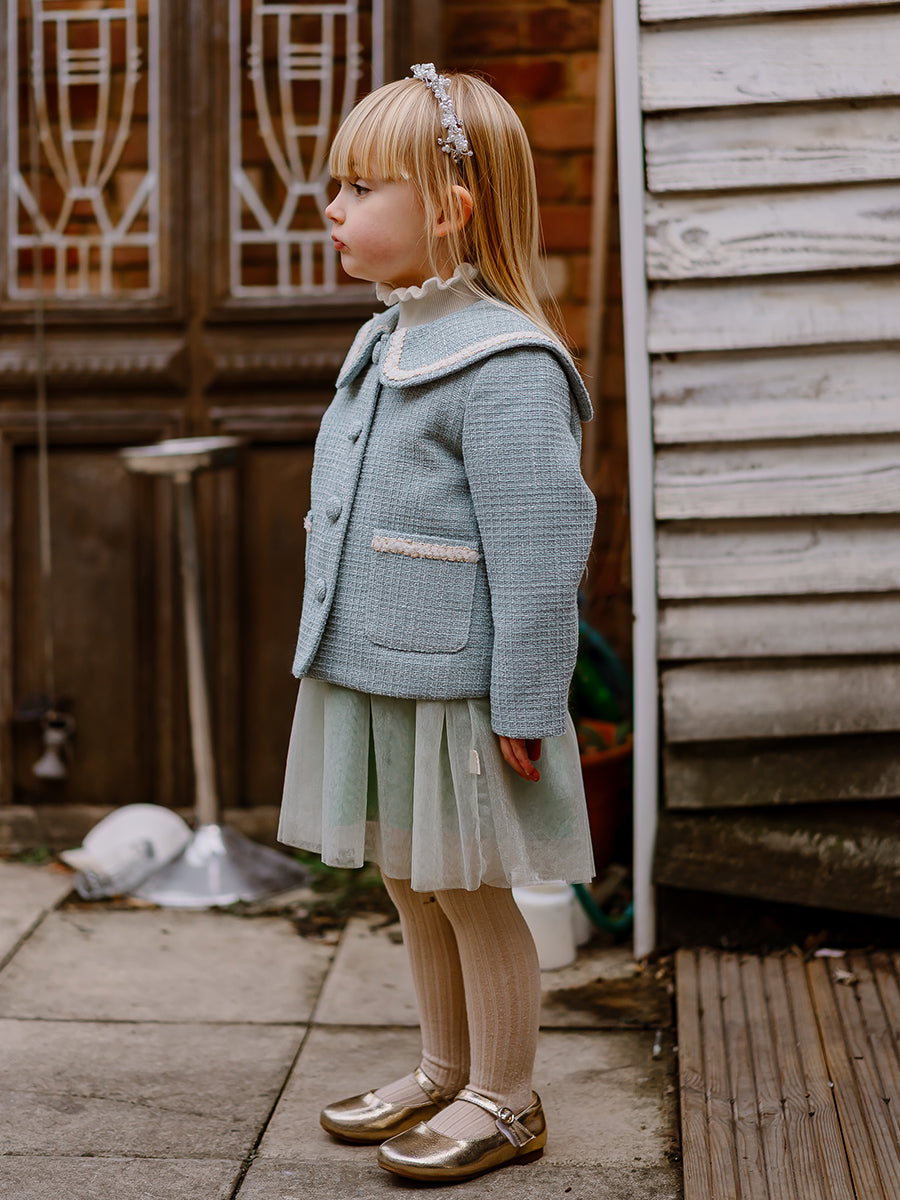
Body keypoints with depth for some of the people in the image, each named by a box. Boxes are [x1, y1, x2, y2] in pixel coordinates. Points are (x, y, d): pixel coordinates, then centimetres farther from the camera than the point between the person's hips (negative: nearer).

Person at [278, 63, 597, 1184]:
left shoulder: (503, 367, -19)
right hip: (371, 679, 9)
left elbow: (538, 553, -21)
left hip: (454, 698, -9)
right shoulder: (387, 344, 11)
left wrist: (523, 708, -20)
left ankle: (505, 1103, 23)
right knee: (412, 890, 20)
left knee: (474, 896, 5)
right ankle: (445, 1073, 37)